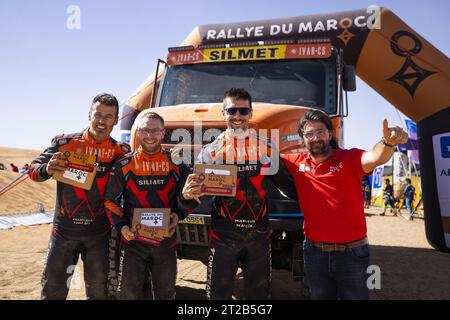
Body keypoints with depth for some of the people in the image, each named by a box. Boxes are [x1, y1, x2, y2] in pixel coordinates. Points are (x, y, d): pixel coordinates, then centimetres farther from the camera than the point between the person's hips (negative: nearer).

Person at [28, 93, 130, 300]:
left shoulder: (121, 151, -2)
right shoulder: (65, 143, -4)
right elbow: (33, 169, 3)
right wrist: (47, 169, -19)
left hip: (99, 234, 1)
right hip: (64, 230, 0)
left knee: (99, 291, 14)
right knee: (53, 289, 11)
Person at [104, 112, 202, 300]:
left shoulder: (176, 163, -1)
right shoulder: (124, 164, -2)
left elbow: (188, 199, 5)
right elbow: (111, 201, 4)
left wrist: (178, 215, -14)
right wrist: (121, 226, -10)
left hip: (166, 241, 1)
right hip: (132, 241, -1)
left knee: (166, 292, 17)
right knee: (128, 292, 7)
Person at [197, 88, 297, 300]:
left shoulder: (267, 150, 2)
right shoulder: (210, 151, -1)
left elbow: (286, 185, 8)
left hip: (259, 236, 1)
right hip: (222, 237, -1)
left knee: (259, 293, 15)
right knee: (218, 293, 10)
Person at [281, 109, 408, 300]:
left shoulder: (349, 159, -10)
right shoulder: (297, 163, 1)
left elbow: (376, 158, -29)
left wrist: (388, 142, -49)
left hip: (352, 253, -3)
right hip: (314, 253, 3)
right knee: (320, 296, 20)